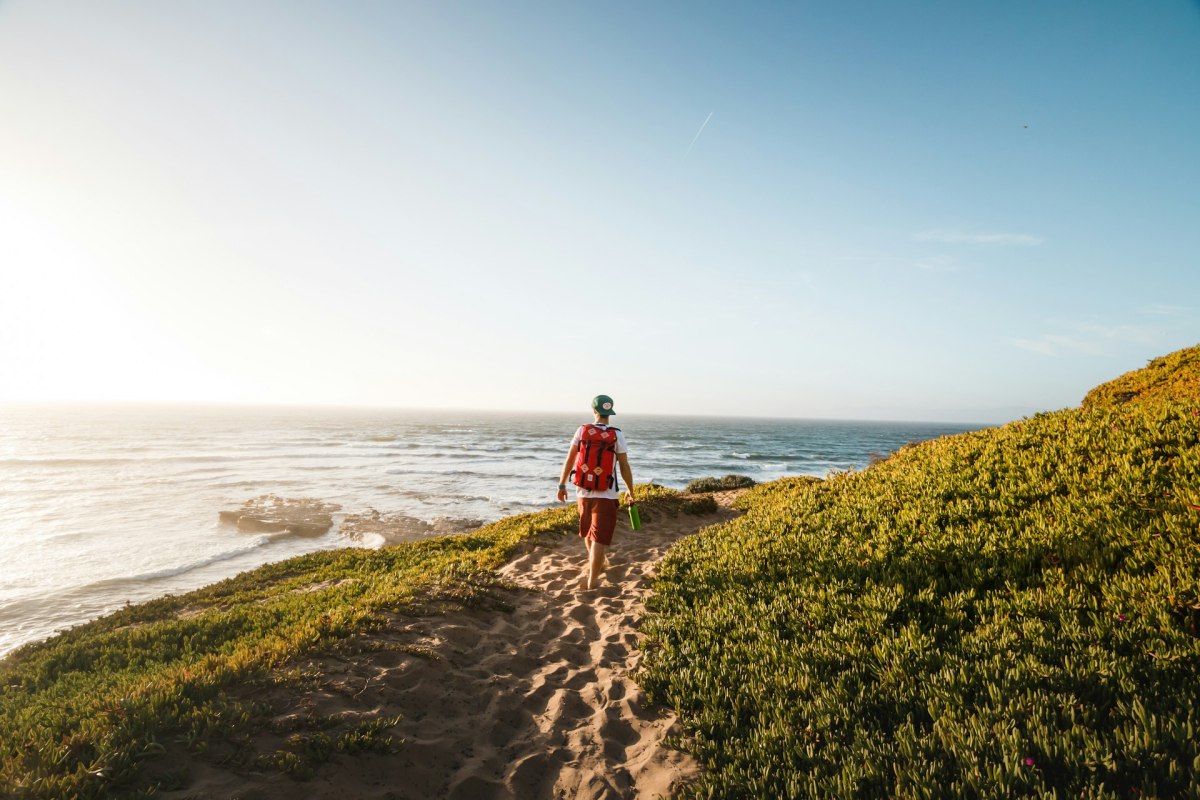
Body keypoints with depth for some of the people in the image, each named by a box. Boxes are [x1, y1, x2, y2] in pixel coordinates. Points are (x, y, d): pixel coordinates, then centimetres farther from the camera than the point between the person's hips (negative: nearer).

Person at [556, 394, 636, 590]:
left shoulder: (582, 431, -2)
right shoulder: (617, 435, -7)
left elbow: (569, 460, -2)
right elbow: (625, 468, -6)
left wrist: (562, 485, 7)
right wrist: (631, 492, 6)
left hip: (583, 492, 3)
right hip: (606, 495, -3)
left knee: (588, 531, 24)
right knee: (599, 538, 1)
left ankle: (596, 566, 44)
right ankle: (592, 580, 0)